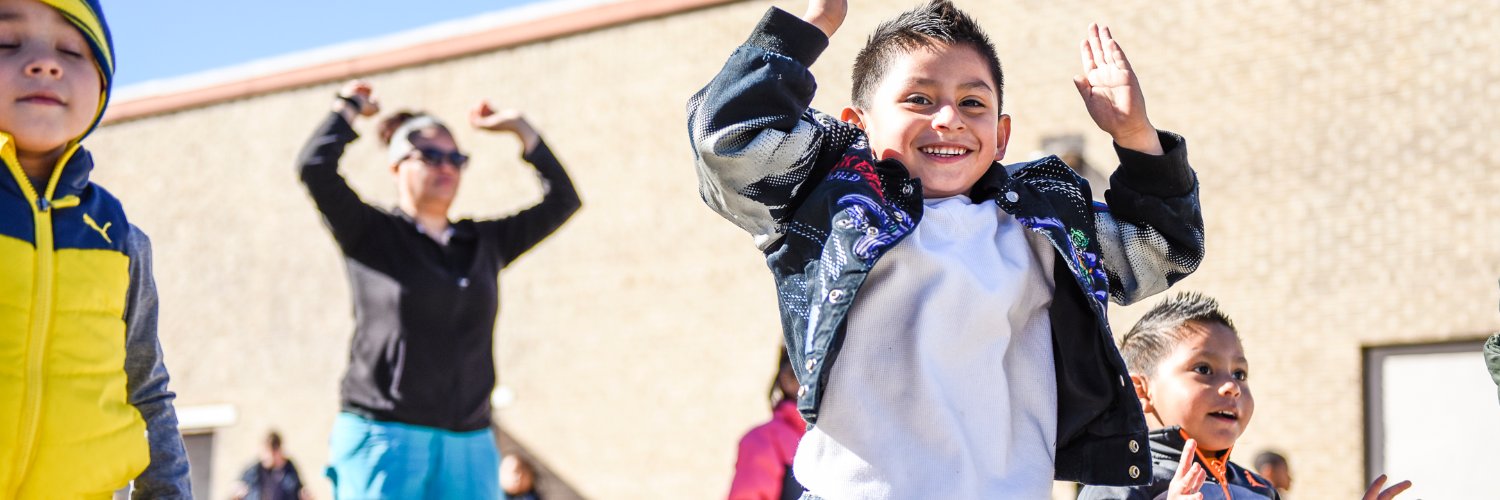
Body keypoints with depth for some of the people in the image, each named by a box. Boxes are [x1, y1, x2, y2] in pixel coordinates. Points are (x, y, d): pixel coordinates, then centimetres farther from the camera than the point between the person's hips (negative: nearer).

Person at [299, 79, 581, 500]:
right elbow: (316, 169, -9)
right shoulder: (371, 235, 5)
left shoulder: (485, 243, 17)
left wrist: (520, 129, 18)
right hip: (382, 439, -4)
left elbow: (563, 200, 18)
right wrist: (349, 108, 5)